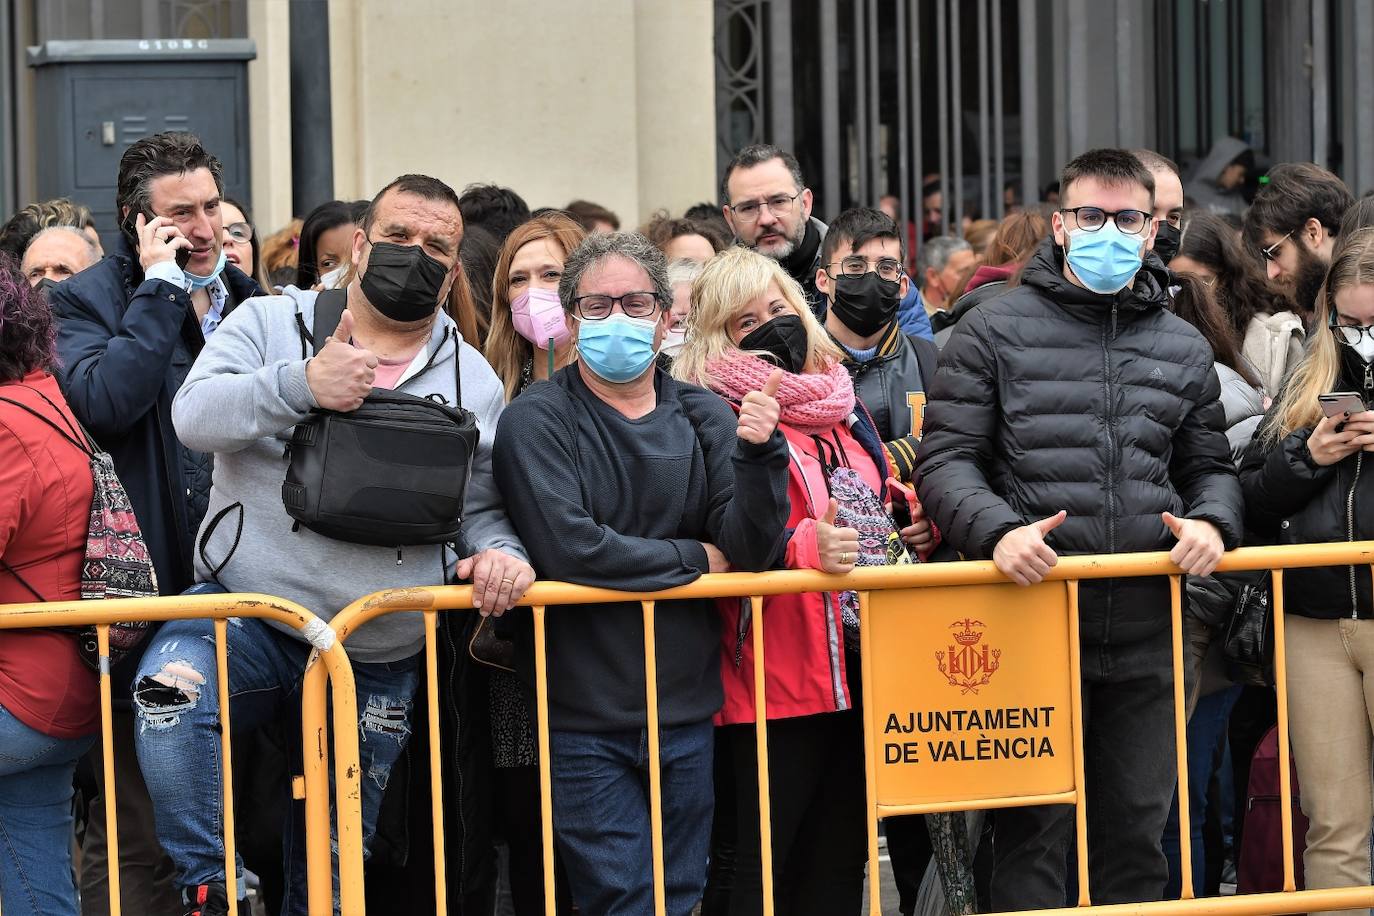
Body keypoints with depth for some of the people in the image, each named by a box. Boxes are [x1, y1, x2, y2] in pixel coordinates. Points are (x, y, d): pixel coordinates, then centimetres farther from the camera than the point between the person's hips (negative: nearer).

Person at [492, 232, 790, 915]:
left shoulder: (703, 418, 6)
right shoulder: (536, 421, -6)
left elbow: (752, 551, -3)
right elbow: (568, 548, -19)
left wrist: (759, 452, -20)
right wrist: (695, 559, -10)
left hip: (686, 709, 4)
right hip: (583, 721, -4)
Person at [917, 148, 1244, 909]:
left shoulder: (1183, 349, 13)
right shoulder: (993, 332, 1)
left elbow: (1209, 467, 20)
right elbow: (946, 461, -3)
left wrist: (1211, 522, -3)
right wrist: (998, 531, -21)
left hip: (1147, 640, 4)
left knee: (1138, 830, 10)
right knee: (1033, 832, 0)